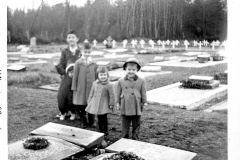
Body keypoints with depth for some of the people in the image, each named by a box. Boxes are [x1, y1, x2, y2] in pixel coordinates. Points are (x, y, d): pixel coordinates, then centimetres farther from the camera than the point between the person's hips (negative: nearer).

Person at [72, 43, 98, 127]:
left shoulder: (94, 64, 1)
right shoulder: (78, 63, -4)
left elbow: (96, 76, 8)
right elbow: (75, 76, 0)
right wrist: (74, 88, -1)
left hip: (91, 88, 1)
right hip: (80, 88, -1)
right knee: (80, 106, 4)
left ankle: (91, 122, 20)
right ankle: (83, 121, 21)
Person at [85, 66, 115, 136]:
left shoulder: (109, 85, -11)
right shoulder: (95, 83, 4)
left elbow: (112, 95, -9)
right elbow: (91, 93, 12)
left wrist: (111, 104, -8)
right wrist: (89, 101, 12)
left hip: (104, 105, -4)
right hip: (96, 104, 4)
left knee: (104, 118, 2)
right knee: (99, 118, 12)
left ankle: (105, 131, 18)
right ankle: (100, 131, 25)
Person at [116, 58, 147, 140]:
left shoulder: (141, 81, -4)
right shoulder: (121, 81, -3)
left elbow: (143, 93, 4)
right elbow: (118, 93, 4)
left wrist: (144, 103, 6)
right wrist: (117, 103, 4)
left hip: (137, 108, 0)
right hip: (125, 108, 0)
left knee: (136, 126, 13)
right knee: (125, 126, 11)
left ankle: (135, 140, 27)